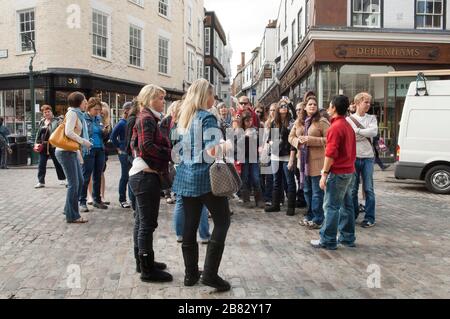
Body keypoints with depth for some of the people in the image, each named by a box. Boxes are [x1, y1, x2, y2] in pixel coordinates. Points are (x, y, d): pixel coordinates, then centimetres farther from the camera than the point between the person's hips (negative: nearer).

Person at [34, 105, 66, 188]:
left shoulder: (56, 121, -6)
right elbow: (38, 133, 21)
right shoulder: (41, 122, 13)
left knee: (58, 163, 7)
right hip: (43, 146, 6)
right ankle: (41, 182, 14)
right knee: (41, 165, 6)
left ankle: (62, 179, 22)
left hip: (53, 146, -5)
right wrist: (37, 143, 11)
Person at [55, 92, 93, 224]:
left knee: (80, 181, 13)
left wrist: (79, 154, 19)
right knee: (74, 184, -6)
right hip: (66, 152, -9)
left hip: (72, 152, 9)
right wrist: (84, 141, -16)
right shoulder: (72, 113, -10)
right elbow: (68, 132, -23)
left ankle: (69, 209, 25)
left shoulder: (78, 114, 17)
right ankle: (72, 216, 3)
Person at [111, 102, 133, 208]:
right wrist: (119, 148, -8)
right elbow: (113, 137, -14)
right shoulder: (121, 123, -11)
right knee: (125, 177, 2)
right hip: (125, 153, -6)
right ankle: (122, 200, 14)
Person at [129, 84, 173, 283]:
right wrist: (171, 153, -17)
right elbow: (146, 146, -24)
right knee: (148, 223, -4)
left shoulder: (149, 118, 17)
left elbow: (135, 144, 17)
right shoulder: (147, 118, -11)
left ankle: (143, 262, 28)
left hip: (142, 175, 10)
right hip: (146, 175, -10)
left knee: (142, 222, 16)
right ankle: (147, 270, 5)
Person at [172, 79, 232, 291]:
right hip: (205, 177, -8)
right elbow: (212, 152, -21)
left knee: (190, 225, 10)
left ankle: (191, 274, 18)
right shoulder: (207, 118, -11)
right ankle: (210, 273, -1)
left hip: (186, 177, 8)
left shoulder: (183, 118, 14)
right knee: (222, 222, 2)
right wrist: (225, 145, -4)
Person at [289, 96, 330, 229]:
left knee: (317, 191, -1)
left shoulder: (322, 122, -7)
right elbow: (291, 137, 15)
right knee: (307, 190, 16)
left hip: (317, 161, -6)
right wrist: (298, 140, -7)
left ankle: (318, 219, 8)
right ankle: (310, 216, 29)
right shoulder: (298, 122, 12)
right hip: (303, 160, 6)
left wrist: (312, 140, -20)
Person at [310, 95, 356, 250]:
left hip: (337, 173, -9)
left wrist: (324, 173, -17)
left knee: (331, 207, -4)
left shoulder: (335, 127, -16)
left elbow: (330, 153, -21)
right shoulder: (348, 126, 14)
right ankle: (347, 238, 20)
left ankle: (328, 241, 2)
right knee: (346, 205, 13)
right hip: (349, 172, 9)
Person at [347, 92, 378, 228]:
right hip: (353, 157, 0)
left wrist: (358, 131, -11)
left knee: (368, 189, 3)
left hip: (367, 157, 0)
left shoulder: (371, 118, 8)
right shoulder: (349, 119, 4)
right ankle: (352, 215, 20)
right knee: (352, 189, 7)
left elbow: (374, 132, -11)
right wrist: (365, 133, -8)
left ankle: (370, 218, 10)